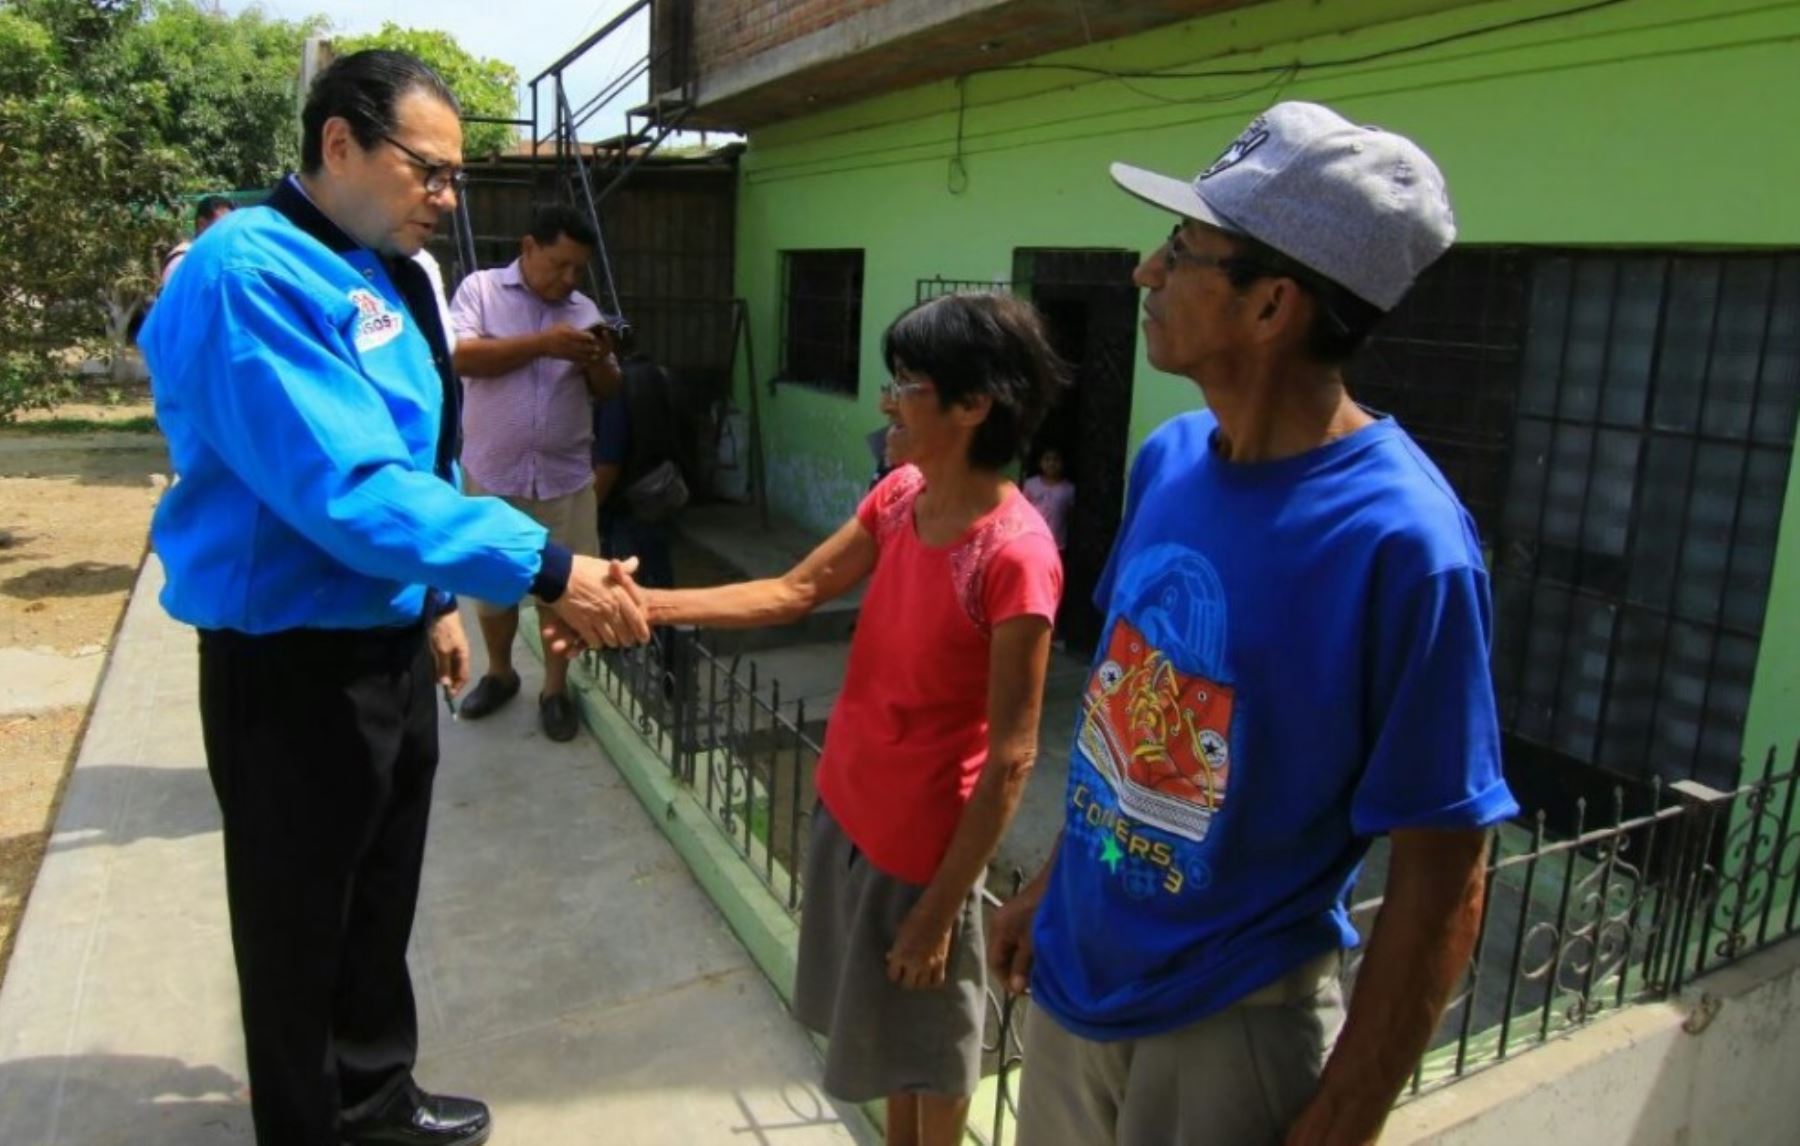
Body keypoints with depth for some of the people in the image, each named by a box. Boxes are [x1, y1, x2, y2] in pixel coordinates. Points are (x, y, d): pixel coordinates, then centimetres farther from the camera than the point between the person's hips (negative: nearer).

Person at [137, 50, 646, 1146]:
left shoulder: (383, 275, 7)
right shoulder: (251, 274, -22)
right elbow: (345, 488, -31)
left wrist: (438, 600, 17)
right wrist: (543, 569, -33)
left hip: (390, 644, 9)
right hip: (294, 665, -9)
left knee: (382, 901, 24)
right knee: (303, 924, 11)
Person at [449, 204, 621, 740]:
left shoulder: (585, 309, 7)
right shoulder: (480, 288, -3)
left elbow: (607, 391, 9)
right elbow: (458, 356, -17)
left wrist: (599, 362, -13)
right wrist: (543, 345, -22)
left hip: (565, 476, 2)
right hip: (493, 474, -2)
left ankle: (556, 689, 21)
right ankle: (500, 673, 35)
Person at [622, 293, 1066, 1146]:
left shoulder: (1014, 556, -26)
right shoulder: (899, 496, -4)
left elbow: (1010, 758, -23)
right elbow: (795, 592, 3)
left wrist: (942, 906, -18)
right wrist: (646, 604, -7)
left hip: (925, 840, -7)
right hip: (848, 805, 7)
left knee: (927, 1047, 17)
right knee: (886, 1034, 26)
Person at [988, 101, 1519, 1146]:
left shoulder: (1401, 543, -26)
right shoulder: (1169, 459, -6)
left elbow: (1441, 892, -19)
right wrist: (1051, 884, 12)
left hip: (1229, 1024, -6)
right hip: (1077, 968, 7)